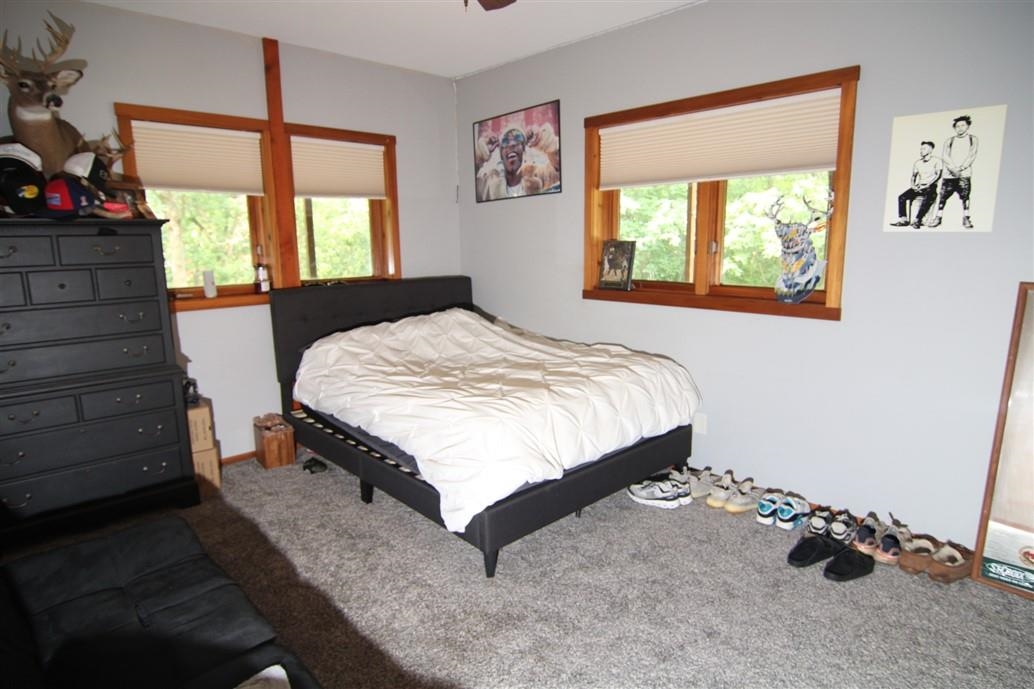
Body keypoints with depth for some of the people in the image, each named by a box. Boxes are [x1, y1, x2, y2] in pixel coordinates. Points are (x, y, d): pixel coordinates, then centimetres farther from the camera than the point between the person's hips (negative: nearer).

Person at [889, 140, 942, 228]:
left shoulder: (936, 161, 2)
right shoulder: (917, 163, 18)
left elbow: (938, 175, -7)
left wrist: (927, 186, -19)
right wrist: (913, 185, -3)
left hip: (930, 187, -5)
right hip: (918, 187, 5)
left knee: (926, 199, -37)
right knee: (902, 197, -20)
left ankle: (917, 221, -39)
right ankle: (903, 220, -23)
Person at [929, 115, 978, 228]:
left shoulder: (973, 139, 11)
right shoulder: (949, 140, 14)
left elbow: (972, 156, 1)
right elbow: (944, 155, 1)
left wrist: (960, 168, -13)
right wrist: (953, 169, -13)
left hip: (964, 173, -1)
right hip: (948, 174, 1)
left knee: (965, 196, -4)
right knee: (943, 196, -2)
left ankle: (966, 218, 3)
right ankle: (938, 217, 6)